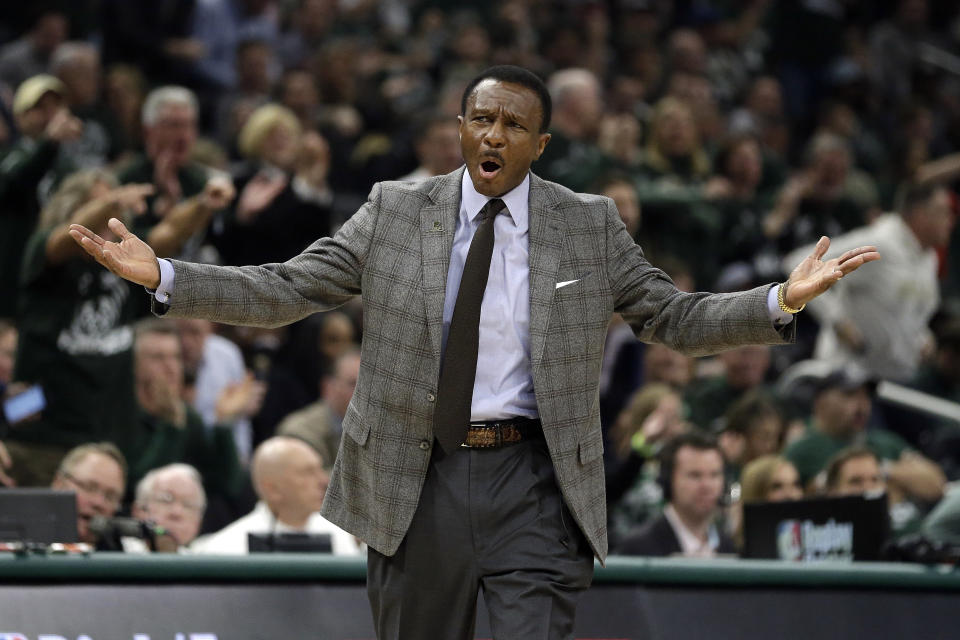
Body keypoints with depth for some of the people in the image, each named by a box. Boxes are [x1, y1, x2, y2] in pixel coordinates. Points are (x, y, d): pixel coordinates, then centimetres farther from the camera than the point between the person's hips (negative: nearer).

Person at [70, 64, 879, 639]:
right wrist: (161, 277, -7)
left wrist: (783, 301, -9)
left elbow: (679, 319, 7)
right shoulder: (394, 213, 5)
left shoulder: (590, 227, 5)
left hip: (532, 484, -1)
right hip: (415, 479, 1)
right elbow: (283, 291, 5)